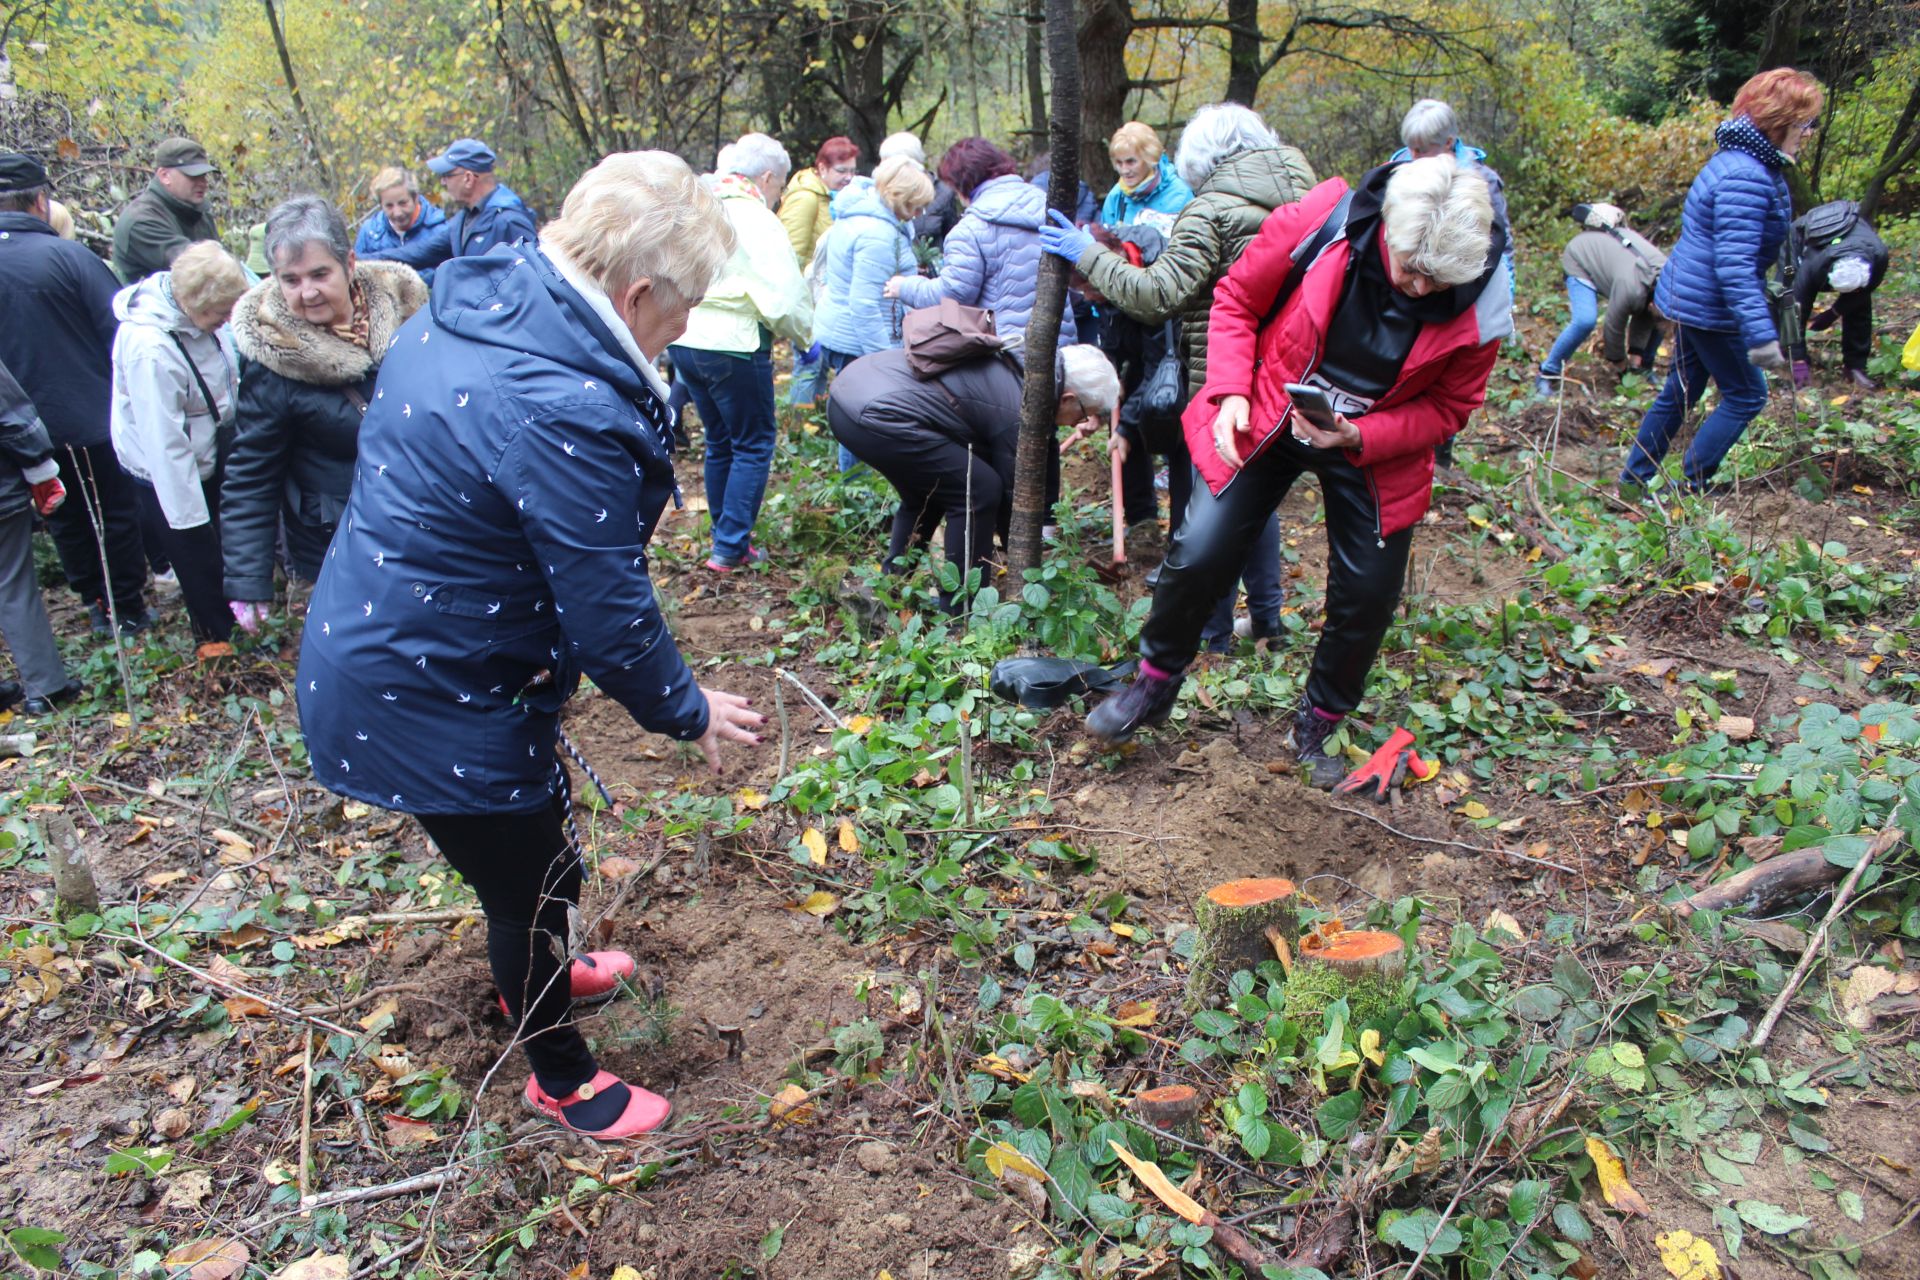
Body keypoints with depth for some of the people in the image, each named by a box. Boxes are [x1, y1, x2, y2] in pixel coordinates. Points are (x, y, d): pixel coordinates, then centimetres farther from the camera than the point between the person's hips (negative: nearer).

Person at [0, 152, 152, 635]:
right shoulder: (68, 255, -17)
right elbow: (118, 329, -17)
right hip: (93, 416, -4)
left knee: (66, 519, 19)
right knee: (116, 513, 11)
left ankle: (96, 603, 29)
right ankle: (127, 609, 19)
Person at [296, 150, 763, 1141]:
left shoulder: (472, 309, -1)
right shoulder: (563, 412, -32)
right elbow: (608, 613, -24)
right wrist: (687, 713, -7)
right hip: (425, 698, -10)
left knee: (531, 840, 30)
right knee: (535, 880, 12)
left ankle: (537, 972, 58)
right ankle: (561, 1077, 38)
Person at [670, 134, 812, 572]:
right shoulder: (759, 222, -13)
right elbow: (784, 299, -15)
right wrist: (806, 336, 1)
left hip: (684, 339, 8)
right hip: (734, 346, -7)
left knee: (719, 441, 19)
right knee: (754, 444, 5)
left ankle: (727, 536, 26)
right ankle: (731, 547, 3)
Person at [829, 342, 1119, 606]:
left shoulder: (1009, 362, 18)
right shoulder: (1018, 412, -9)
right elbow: (1012, 496, 3)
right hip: (875, 417, -10)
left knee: (929, 489, 26)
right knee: (979, 489, -3)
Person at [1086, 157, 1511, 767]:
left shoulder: (1479, 306, -20)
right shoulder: (1319, 221, -24)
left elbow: (1448, 406, -7)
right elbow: (1237, 298, -7)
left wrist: (1358, 436, -24)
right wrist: (1230, 392, -20)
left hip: (1375, 449, 1)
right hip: (1266, 418, -1)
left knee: (1367, 595, 1)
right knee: (1198, 555, -10)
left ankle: (1318, 726, 27)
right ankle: (1154, 685, 17)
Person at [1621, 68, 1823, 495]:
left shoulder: (1748, 164, 10)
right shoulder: (1746, 177, -24)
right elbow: (1735, 265, -30)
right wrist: (1761, 334, -32)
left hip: (1690, 299, 10)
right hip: (1708, 309, -10)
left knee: (1680, 392, 17)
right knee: (1745, 396, 2)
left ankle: (1635, 477, 25)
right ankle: (1692, 486, 9)